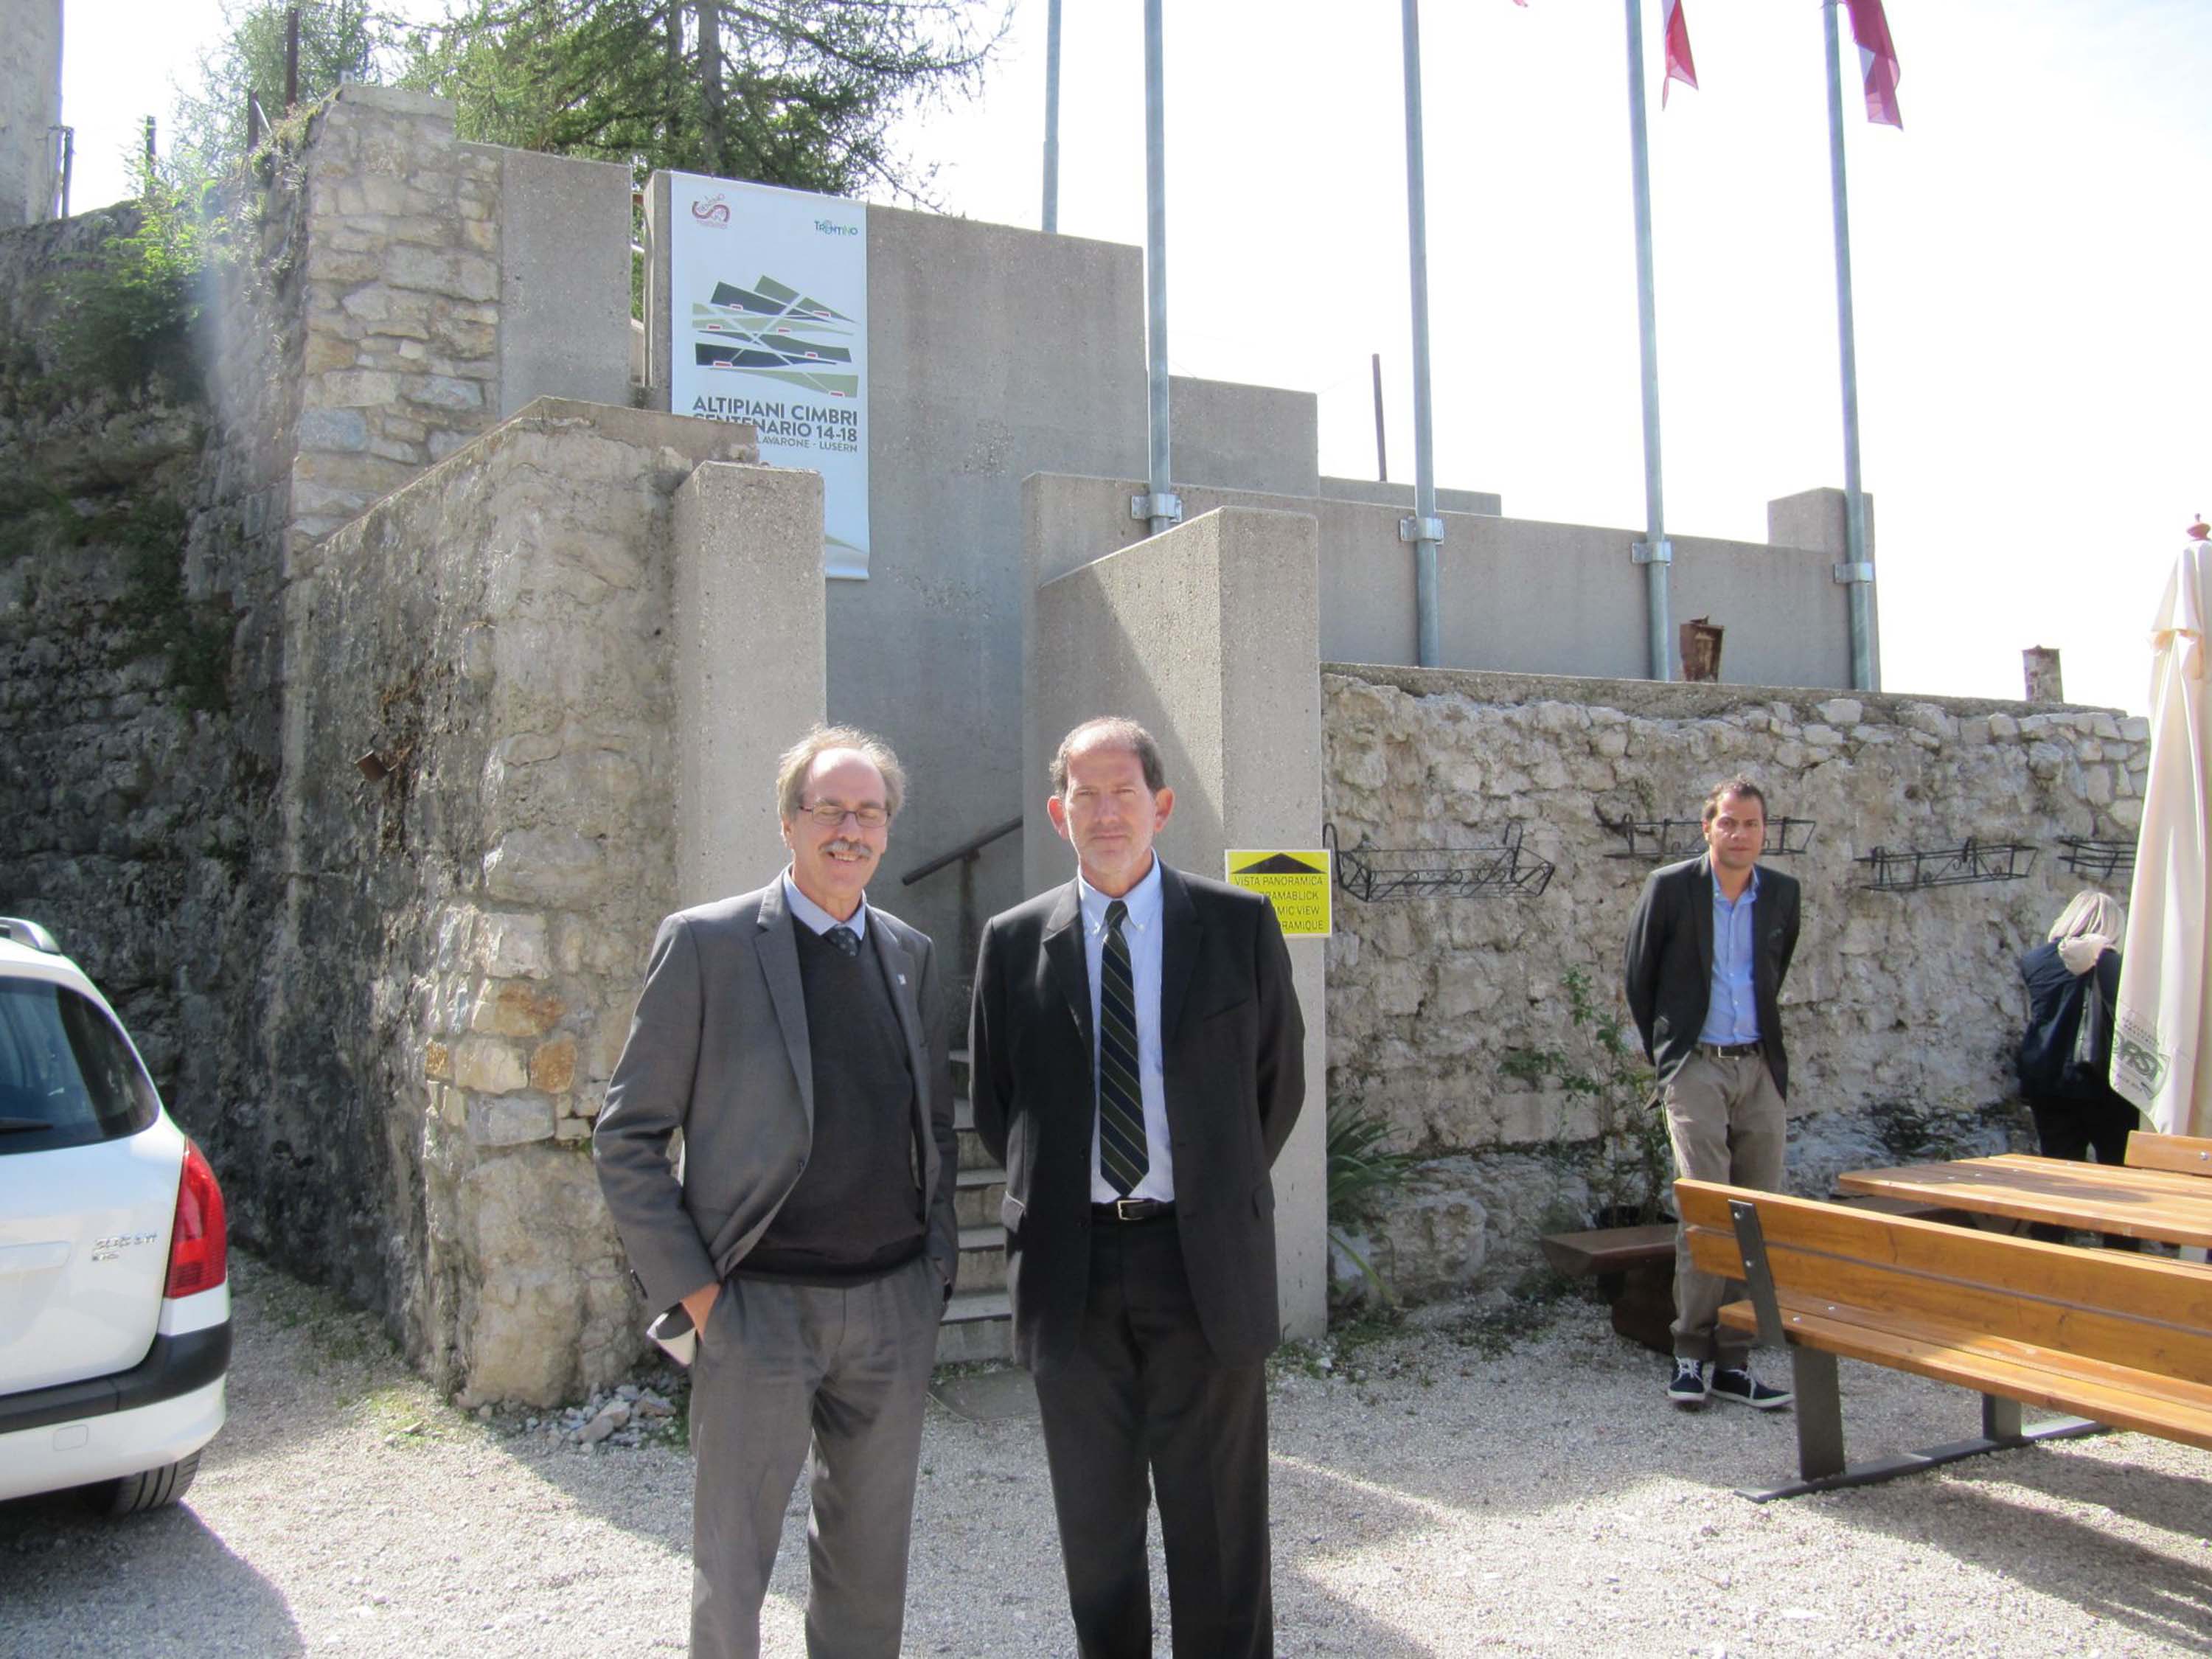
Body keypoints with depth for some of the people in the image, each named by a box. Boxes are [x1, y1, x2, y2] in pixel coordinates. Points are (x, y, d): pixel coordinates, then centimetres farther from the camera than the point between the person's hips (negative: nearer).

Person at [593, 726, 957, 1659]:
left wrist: (938, 1255, 8)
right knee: (732, 1567, 6)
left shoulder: (911, 955, 9)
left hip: (894, 1303, 4)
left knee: (872, 1565, 15)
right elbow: (627, 1139, -5)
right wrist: (688, 1290, -9)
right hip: (759, 1305, -4)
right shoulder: (705, 943, -5)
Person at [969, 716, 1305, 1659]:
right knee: (1095, 1528, 14)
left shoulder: (1239, 925, 0)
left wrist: (1223, 1190, 7)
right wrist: (1046, 1199, 7)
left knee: (1218, 1526, 7)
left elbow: (1280, 1078, 7)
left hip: (1203, 1260, -1)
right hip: (1071, 1263, 2)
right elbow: (992, 1098, 12)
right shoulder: (1015, 942, 4)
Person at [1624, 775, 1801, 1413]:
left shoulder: (1783, 893, 8)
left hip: (1761, 1069, 4)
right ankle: (1691, 1355, -3)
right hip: (1696, 1067, -4)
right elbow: (1638, 977, 6)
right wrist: (1663, 1051, 10)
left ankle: (1734, 1361, 11)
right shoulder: (1671, 887, -4)